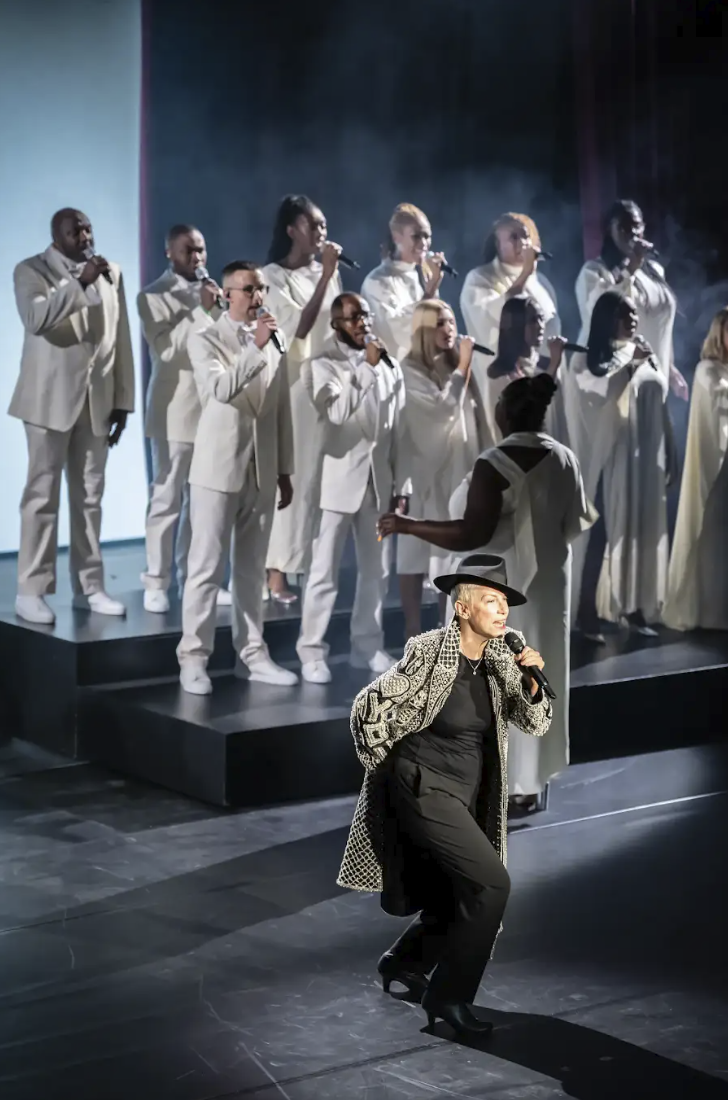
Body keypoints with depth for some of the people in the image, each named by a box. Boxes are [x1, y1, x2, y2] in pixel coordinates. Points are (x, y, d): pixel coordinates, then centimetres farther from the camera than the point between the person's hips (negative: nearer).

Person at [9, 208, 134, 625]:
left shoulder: (111, 273, 11)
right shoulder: (31, 270, -1)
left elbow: (121, 340, 10)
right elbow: (36, 319, -21)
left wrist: (123, 400, 6)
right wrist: (80, 282, -23)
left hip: (97, 399, 4)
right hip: (51, 398, -4)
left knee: (90, 496, 7)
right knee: (43, 495, -3)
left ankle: (88, 586, 13)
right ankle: (32, 591, -1)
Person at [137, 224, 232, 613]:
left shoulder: (210, 292, 15)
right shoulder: (153, 296, -3)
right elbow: (165, 348, -15)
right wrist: (201, 310, -17)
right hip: (176, 410, -5)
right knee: (167, 499, -4)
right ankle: (157, 583, 1)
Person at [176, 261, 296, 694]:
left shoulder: (273, 341, 10)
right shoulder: (205, 340, -4)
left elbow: (282, 410, 12)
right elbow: (220, 389, -24)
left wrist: (285, 470, 12)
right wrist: (256, 347, -29)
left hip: (262, 472, 5)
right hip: (219, 469, -5)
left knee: (253, 570, 10)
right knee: (206, 569, -3)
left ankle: (252, 654, 17)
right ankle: (194, 658, 2)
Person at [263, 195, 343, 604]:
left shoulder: (327, 272, 13)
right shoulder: (273, 276, -5)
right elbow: (299, 327, -17)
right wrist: (326, 276, -17)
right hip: (294, 383, -6)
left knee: (325, 476, 3)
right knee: (293, 477, -8)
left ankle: (316, 566, 8)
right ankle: (277, 572, -5)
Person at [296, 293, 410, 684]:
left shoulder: (389, 366, 9)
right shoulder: (325, 364, -4)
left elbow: (397, 431, 10)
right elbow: (336, 412, -22)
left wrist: (401, 484, 7)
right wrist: (366, 368, -19)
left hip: (378, 481, 5)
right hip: (338, 480, -5)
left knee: (376, 569, 10)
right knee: (324, 571, -4)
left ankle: (367, 644, 20)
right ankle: (312, 650, 1)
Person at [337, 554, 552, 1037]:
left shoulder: (500, 661, 1)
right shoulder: (428, 652, -17)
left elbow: (536, 724, 1)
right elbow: (369, 708, -13)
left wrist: (532, 682, -17)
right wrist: (390, 770, -3)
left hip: (466, 796, 7)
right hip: (424, 790, -7)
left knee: (461, 898, 15)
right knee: (491, 883, -18)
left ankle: (403, 962, 43)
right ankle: (448, 996, -5)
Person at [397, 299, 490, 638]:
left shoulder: (458, 367, 10)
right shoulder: (410, 370, -7)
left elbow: (475, 417, 13)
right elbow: (442, 406, -18)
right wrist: (463, 366, -11)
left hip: (459, 470, 5)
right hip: (426, 471, -5)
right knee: (417, 552, -2)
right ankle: (413, 632, 2)